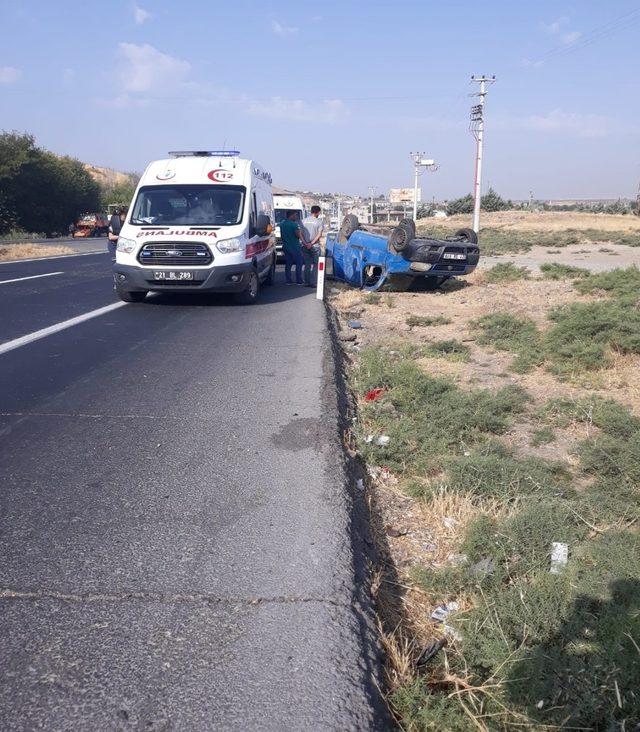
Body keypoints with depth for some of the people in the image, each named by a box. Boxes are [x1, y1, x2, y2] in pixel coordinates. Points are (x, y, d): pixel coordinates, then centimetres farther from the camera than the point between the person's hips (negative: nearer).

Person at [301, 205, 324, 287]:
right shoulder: (319, 222, -5)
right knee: (315, 265, 4)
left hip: (305, 246, 4)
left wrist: (305, 243, -7)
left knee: (307, 265, 11)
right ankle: (312, 283, 0)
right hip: (315, 246, -4)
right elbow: (319, 235, -13)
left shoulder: (304, 221, 6)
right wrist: (312, 243, -13)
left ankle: (306, 282, 12)